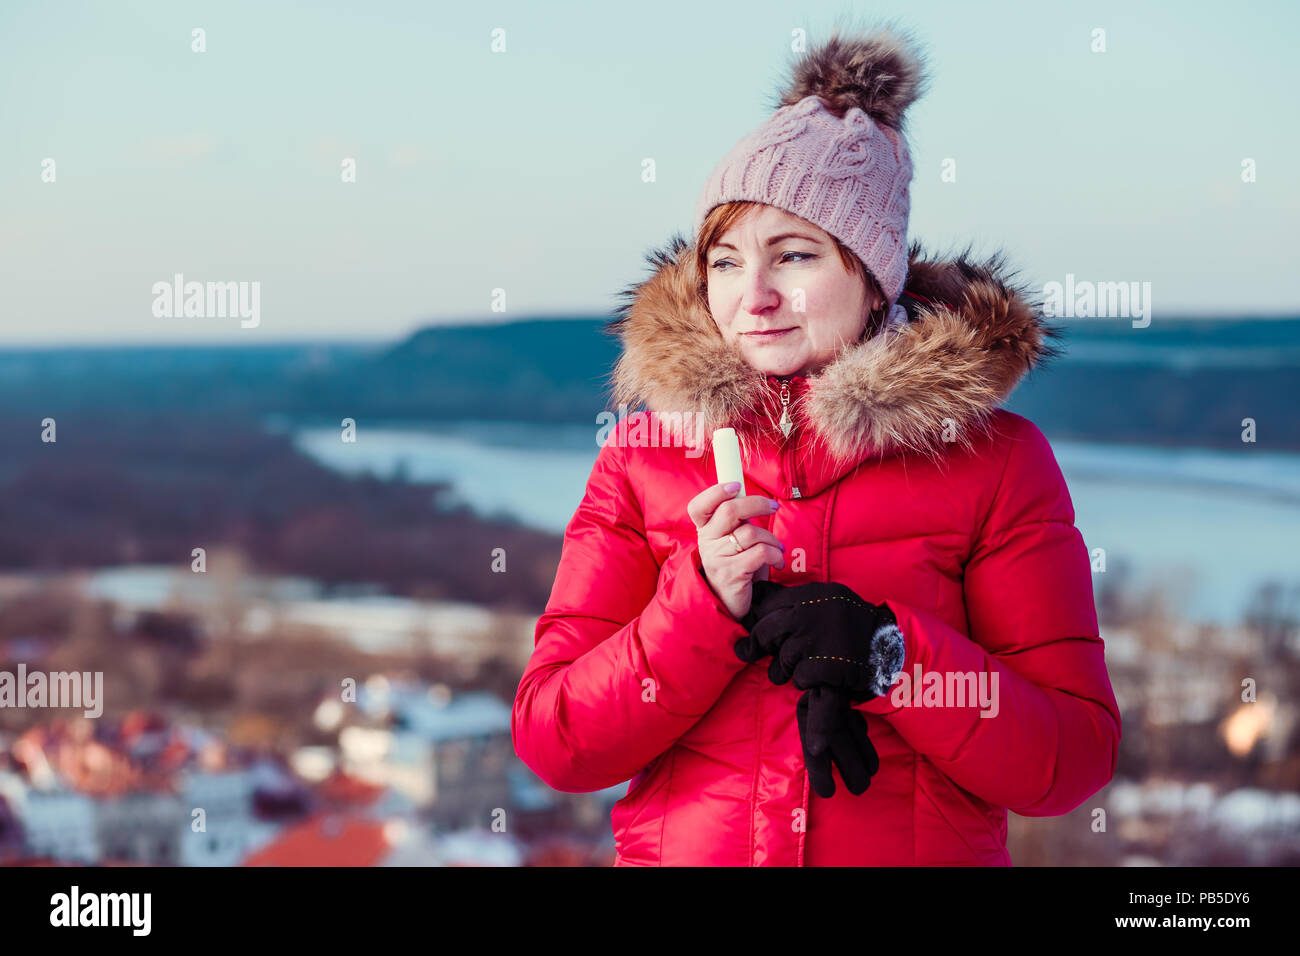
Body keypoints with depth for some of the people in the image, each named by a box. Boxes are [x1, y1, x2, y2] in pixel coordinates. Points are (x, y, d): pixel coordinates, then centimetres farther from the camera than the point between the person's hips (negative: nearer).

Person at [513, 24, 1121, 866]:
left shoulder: (994, 458, 1)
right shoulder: (643, 455, 5)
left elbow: (1077, 758, -4)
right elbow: (553, 744, -1)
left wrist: (886, 652, -17)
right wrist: (708, 603, -14)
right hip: (680, 851, 1)